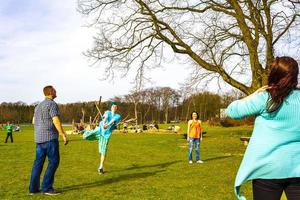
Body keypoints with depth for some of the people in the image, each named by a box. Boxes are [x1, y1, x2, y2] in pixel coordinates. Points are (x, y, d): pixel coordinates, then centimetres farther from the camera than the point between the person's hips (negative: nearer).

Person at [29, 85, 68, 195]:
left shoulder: (39, 105, 18)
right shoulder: (52, 104, -9)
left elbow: (34, 121, 24)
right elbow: (56, 121, -18)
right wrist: (64, 135, -16)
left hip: (39, 138, 9)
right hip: (50, 137, -9)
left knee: (38, 162, 10)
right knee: (53, 161, -3)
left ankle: (33, 188, 12)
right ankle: (46, 188, -3)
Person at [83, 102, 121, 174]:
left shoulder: (118, 116, 2)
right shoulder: (107, 112, 5)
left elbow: (113, 121, -19)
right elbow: (105, 118, -17)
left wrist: (107, 125, -40)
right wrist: (103, 124, -39)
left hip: (106, 135, -1)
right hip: (99, 130, 1)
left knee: (103, 151, -2)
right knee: (85, 137, -15)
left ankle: (100, 167, 12)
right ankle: (88, 132, 22)